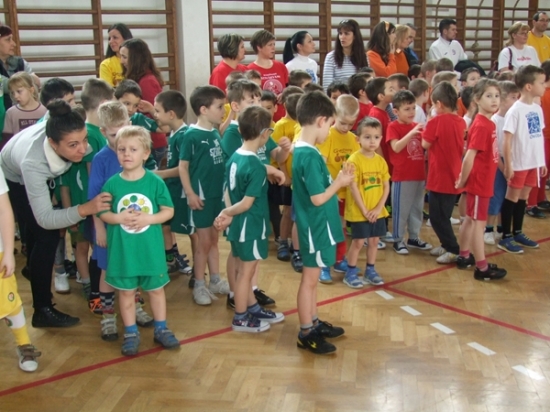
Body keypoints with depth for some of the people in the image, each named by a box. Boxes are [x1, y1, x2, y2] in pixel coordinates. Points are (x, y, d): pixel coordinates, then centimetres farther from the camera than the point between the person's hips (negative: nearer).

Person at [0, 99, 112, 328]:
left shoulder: (71, 133, -38)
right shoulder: (33, 162, -49)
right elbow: (46, 220, -45)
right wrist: (85, 209, -58)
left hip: (41, 175, 6)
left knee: (37, 227, 27)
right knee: (47, 235, -17)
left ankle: (33, 268, 57)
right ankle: (42, 310, -4)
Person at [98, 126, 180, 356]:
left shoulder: (155, 182, -8)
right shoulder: (112, 183, -6)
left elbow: (168, 211, -4)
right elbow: (102, 212, -1)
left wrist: (147, 219, -19)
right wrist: (119, 218, -19)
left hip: (151, 248, 0)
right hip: (122, 249, 1)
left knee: (156, 288, 13)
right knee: (126, 291, 12)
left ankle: (161, 329, 29)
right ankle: (131, 333, 26)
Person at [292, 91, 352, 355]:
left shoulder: (303, 150, 7)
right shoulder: (310, 156, -24)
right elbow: (318, 198, -24)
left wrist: (337, 181, 6)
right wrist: (340, 183, -12)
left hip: (317, 225, 10)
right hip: (316, 227, -10)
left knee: (312, 278, 19)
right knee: (310, 279, 2)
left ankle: (314, 324, 32)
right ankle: (306, 334, 14)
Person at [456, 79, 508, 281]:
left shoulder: (489, 124, 8)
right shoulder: (481, 126, -20)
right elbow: (469, 157, -22)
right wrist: (462, 181, -13)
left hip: (484, 182, 9)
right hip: (479, 183, -9)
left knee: (470, 220, 17)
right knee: (479, 223, -1)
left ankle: (464, 256, 30)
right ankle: (482, 268, 6)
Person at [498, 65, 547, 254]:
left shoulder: (538, 108, 6)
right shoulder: (515, 110, -15)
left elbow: (539, 136, 11)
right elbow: (507, 140, -15)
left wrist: (542, 161, 12)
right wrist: (508, 165, -16)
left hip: (533, 162, 6)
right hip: (518, 163, -6)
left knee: (523, 197, 15)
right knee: (512, 197, 3)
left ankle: (517, 233, 27)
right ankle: (505, 237, 12)